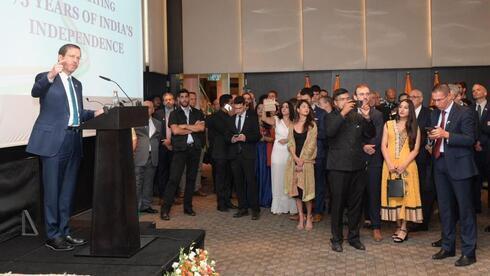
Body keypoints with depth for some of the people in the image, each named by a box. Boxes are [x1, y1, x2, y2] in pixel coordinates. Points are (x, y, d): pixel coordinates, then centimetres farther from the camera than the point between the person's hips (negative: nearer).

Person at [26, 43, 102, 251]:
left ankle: (64, 232, 22)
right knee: (52, 190, -1)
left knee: (68, 190, 12)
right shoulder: (46, 78, -1)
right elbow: (35, 92, -24)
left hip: (73, 141, 7)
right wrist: (50, 76, -41)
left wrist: (94, 114, 4)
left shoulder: (77, 84, 20)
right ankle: (52, 236, 8)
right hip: (54, 141, -7)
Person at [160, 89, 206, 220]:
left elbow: (201, 128, -5)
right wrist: (193, 128, -4)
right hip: (180, 149, -3)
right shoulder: (174, 114, 4)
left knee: (191, 178, 9)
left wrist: (184, 126, -9)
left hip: (195, 148, 3)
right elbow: (175, 131, -11)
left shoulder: (197, 113, 12)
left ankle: (188, 207, 19)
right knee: (174, 178, -8)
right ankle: (165, 209, -5)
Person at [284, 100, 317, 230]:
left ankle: (309, 217, 8)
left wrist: (302, 160, -10)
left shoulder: (312, 125, 3)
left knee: (306, 189, -4)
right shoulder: (293, 125, 11)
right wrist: (296, 158, -10)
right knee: (296, 190, 1)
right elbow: (290, 143, 5)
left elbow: (311, 145, -4)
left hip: (307, 161, -3)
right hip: (294, 160, 3)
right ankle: (300, 218, 8)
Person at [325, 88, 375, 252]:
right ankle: (336, 239, 14)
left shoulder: (357, 116, 10)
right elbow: (329, 132, -19)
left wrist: (366, 118, -10)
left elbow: (371, 134, 6)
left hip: (357, 167, 3)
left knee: (356, 204, 10)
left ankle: (354, 237, 23)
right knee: (338, 204, 3)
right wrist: (343, 113, -22)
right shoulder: (331, 117, 1)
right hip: (338, 167, -3)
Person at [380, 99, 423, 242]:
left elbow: (416, 149, 1)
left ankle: (404, 228, 2)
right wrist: (389, 163, -11)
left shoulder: (414, 127, 7)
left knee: (406, 194, -2)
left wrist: (404, 165, -12)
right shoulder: (388, 124, 9)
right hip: (390, 165, 1)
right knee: (393, 194, 2)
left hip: (407, 165, -1)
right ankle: (398, 226, 11)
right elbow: (383, 146, 3)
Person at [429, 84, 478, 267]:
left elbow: (470, 139, -15)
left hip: (458, 165, -7)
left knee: (465, 208, 0)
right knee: (444, 207, 13)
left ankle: (468, 252, 9)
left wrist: (446, 134, -23)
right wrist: (432, 139, -4)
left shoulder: (463, 114, -10)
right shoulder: (435, 114, 11)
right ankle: (448, 247, 26)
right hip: (440, 164, 7)